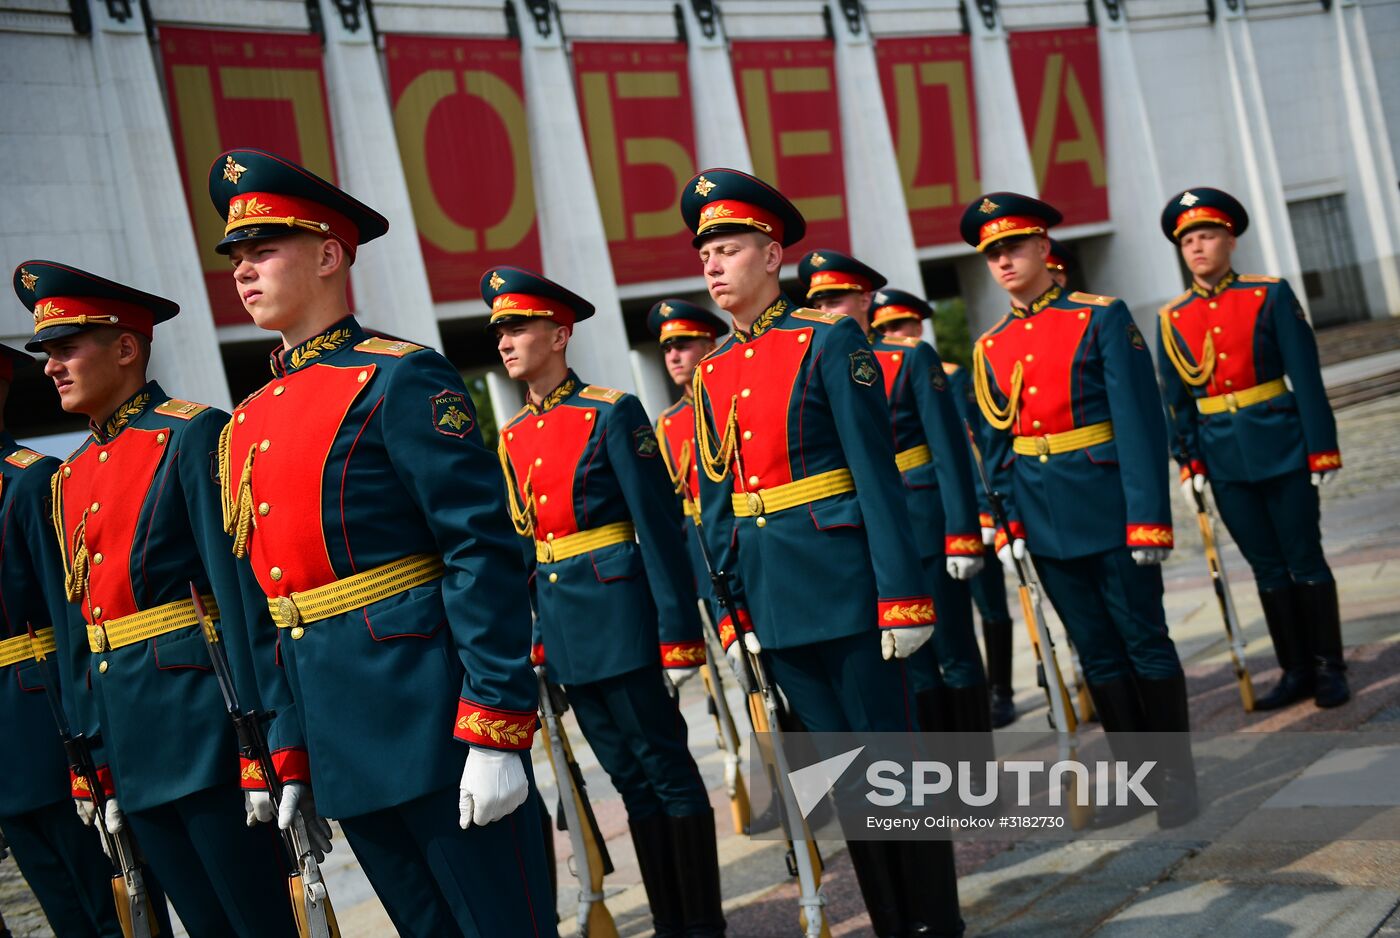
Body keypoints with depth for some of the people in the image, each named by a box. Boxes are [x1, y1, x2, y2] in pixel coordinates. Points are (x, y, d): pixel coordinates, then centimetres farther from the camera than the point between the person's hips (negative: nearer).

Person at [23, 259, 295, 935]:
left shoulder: (194, 436, -6)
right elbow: (76, 631, 17)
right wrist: (94, 764, 14)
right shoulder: (68, 479, 16)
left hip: (204, 725, -7)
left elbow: (241, 591, -13)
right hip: (129, 743, 7)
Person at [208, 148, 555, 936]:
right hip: (340, 744, 7)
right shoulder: (247, 425, 14)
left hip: (432, 721, -7)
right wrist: (291, 757, 17)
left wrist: (494, 735, -19)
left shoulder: (400, 380, -8)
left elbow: (484, 554, -15)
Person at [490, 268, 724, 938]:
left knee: (665, 766, 0)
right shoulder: (512, 437, 11)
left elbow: (660, 531, -12)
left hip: (618, 616, -6)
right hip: (563, 626, 7)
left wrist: (679, 636, -15)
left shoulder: (612, 414, -9)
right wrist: (536, 641, 14)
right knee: (628, 775, 13)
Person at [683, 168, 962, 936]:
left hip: (841, 579, -5)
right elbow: (715, 505, 13)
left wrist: (902, 595, -15)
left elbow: (876, 475, -11)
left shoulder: (828, 342, -6)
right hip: (771, 594, 6)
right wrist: (731, 607, 10)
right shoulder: (712, 374, 10)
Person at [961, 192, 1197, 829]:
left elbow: (1141, 422, -10)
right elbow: (997, 446, 11)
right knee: (1096, 651, 11)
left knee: (1144, 640, 4)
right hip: (1043, 519, 4)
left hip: (1107, 506, -4)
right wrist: (1008, 522, 3)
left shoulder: (1102, 318, -6)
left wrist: (1147, 516, -16)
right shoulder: (990, 348, 8)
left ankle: (1178, 776, 16)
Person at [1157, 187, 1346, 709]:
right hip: (1224, 459, 3)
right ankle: (1296, 670, 18)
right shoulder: (1172, 320, 4)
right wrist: (1190, 462, 1)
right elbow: (1176, 400, 8)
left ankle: (1330, 667, 14)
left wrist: (1322, 447, -8)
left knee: (1304, 557, 3)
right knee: (1267, 566, 9)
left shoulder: (1270, 296, -3)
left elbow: (1306, 376, -4)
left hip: (1280, 446, -3)